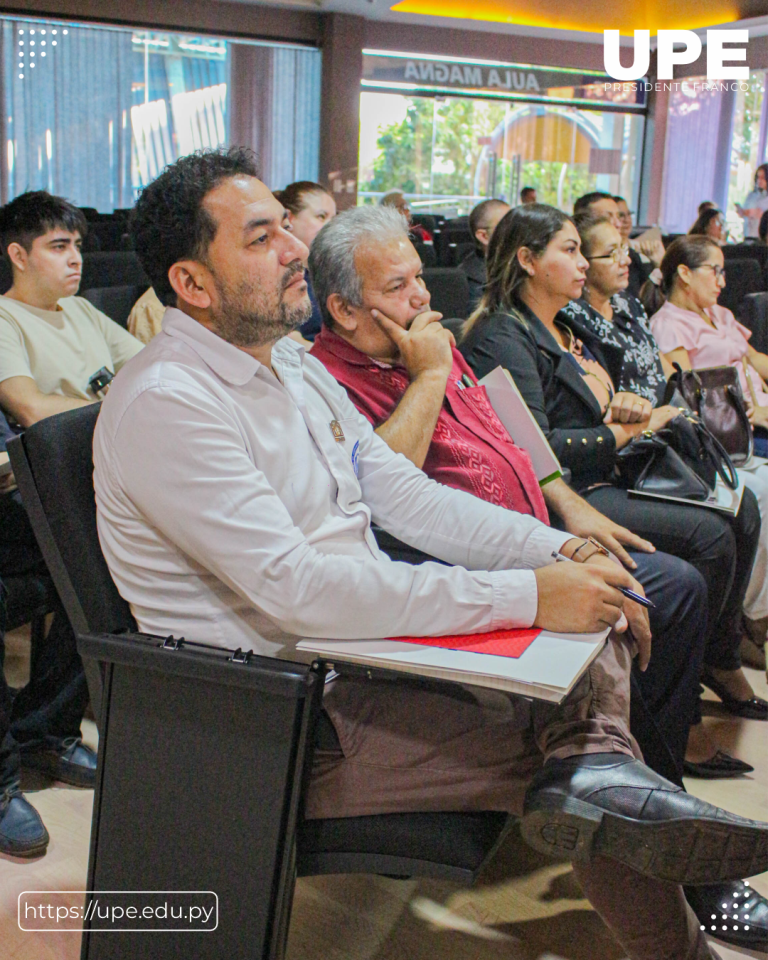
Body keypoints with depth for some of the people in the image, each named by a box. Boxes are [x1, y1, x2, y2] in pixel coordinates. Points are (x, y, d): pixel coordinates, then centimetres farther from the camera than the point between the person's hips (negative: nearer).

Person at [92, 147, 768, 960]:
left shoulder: (293, 365, 10)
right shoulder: (162, 404, -19)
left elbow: (406, 495, 9)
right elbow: (296, 588, -27)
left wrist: (558, 550, -5)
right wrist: (525, 596, -27)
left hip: (362, 640, 9)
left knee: (601, 613, 0)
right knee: (548, 734, -16)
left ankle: (593, 769, -22)